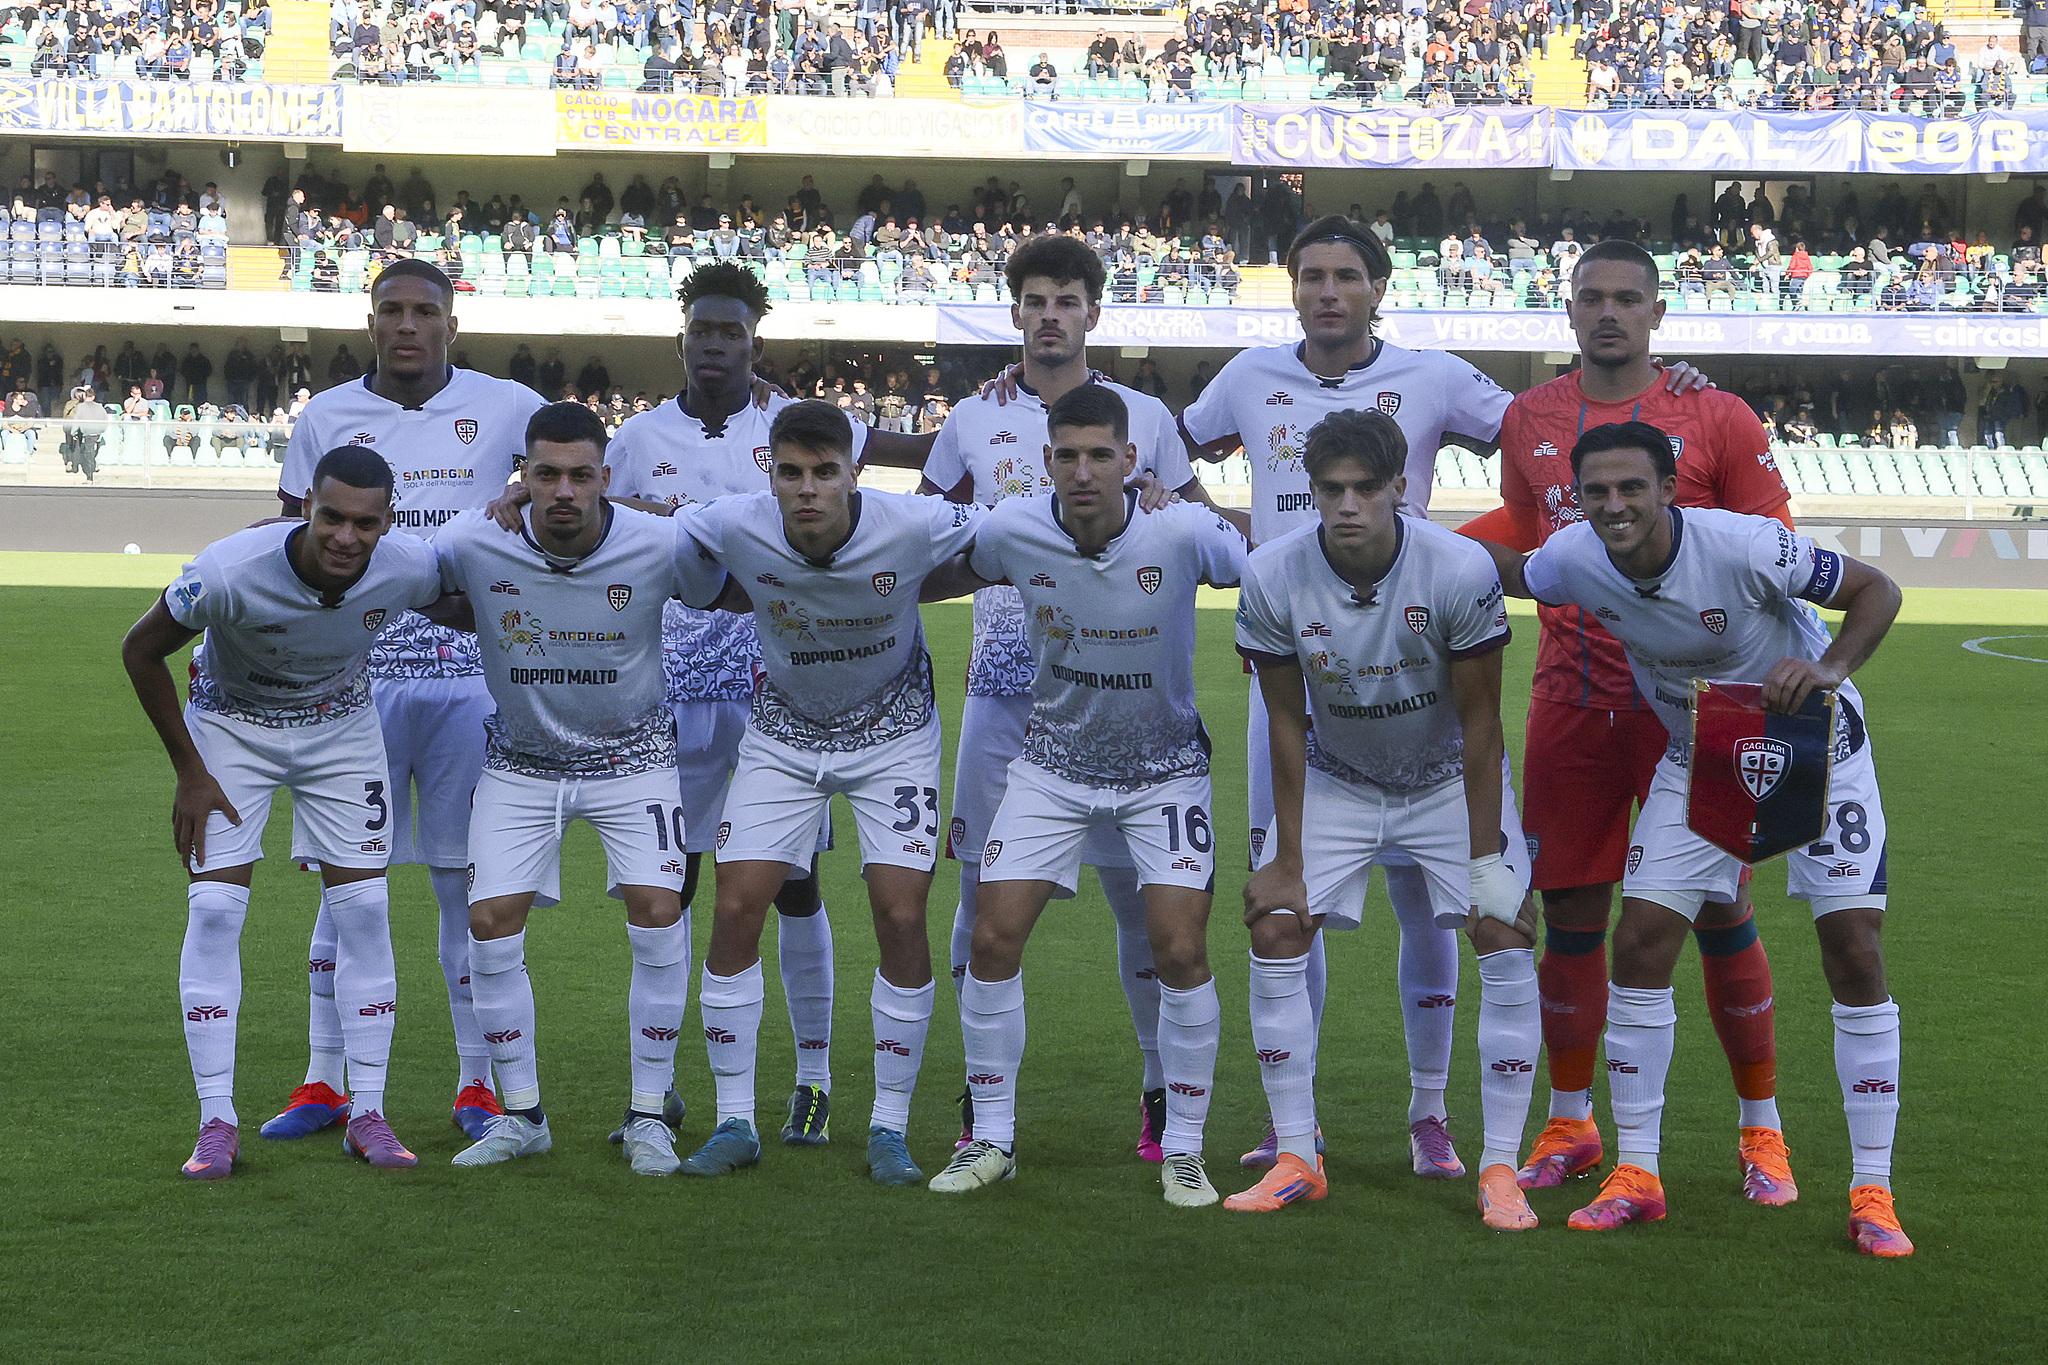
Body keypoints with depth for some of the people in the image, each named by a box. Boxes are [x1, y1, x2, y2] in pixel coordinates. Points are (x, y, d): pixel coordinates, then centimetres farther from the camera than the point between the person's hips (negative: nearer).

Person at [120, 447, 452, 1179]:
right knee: (214, 909, -12)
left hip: (342, 728, 2)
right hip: (231, 727, -2)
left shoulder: (409, 569, -27)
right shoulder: (229, 570, -35)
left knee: (365, 909, -5)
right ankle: (217, 1120, -4)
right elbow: (141, 651, -16)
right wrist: (189, 772, -13)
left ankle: (368, 1116, 4)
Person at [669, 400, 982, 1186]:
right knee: (736, 909, -6)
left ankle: (890, 1129, 6)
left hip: (893, 732, -1)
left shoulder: (913, 527, -27)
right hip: (783, 733, 1)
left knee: (901, 916, -9)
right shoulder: (735, 527, -23)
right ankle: (734, 1124, 7)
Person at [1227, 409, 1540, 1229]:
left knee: (1506, 941, -14)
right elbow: (1286, 723, -12)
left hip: (1449, 779, -2)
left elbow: (1478, 721, -19)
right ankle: (1297, 1160, 4)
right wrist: (1287, 861, -9)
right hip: (1335, 782, 2)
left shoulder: (1461, 570, -28)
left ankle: (1500, 1169, -5)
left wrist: (1487, 860, -18)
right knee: (1275, 934, -8)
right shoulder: (1273, 578, -22)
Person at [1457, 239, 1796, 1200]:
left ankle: (1762, 1130, 16)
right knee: (1570, 916, 7)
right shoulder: (1528, 421, 8)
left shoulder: (1717, 420, -2)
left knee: (1721, 916, 1)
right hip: (1570, 709, 3)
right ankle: (1570, 1126, 22)